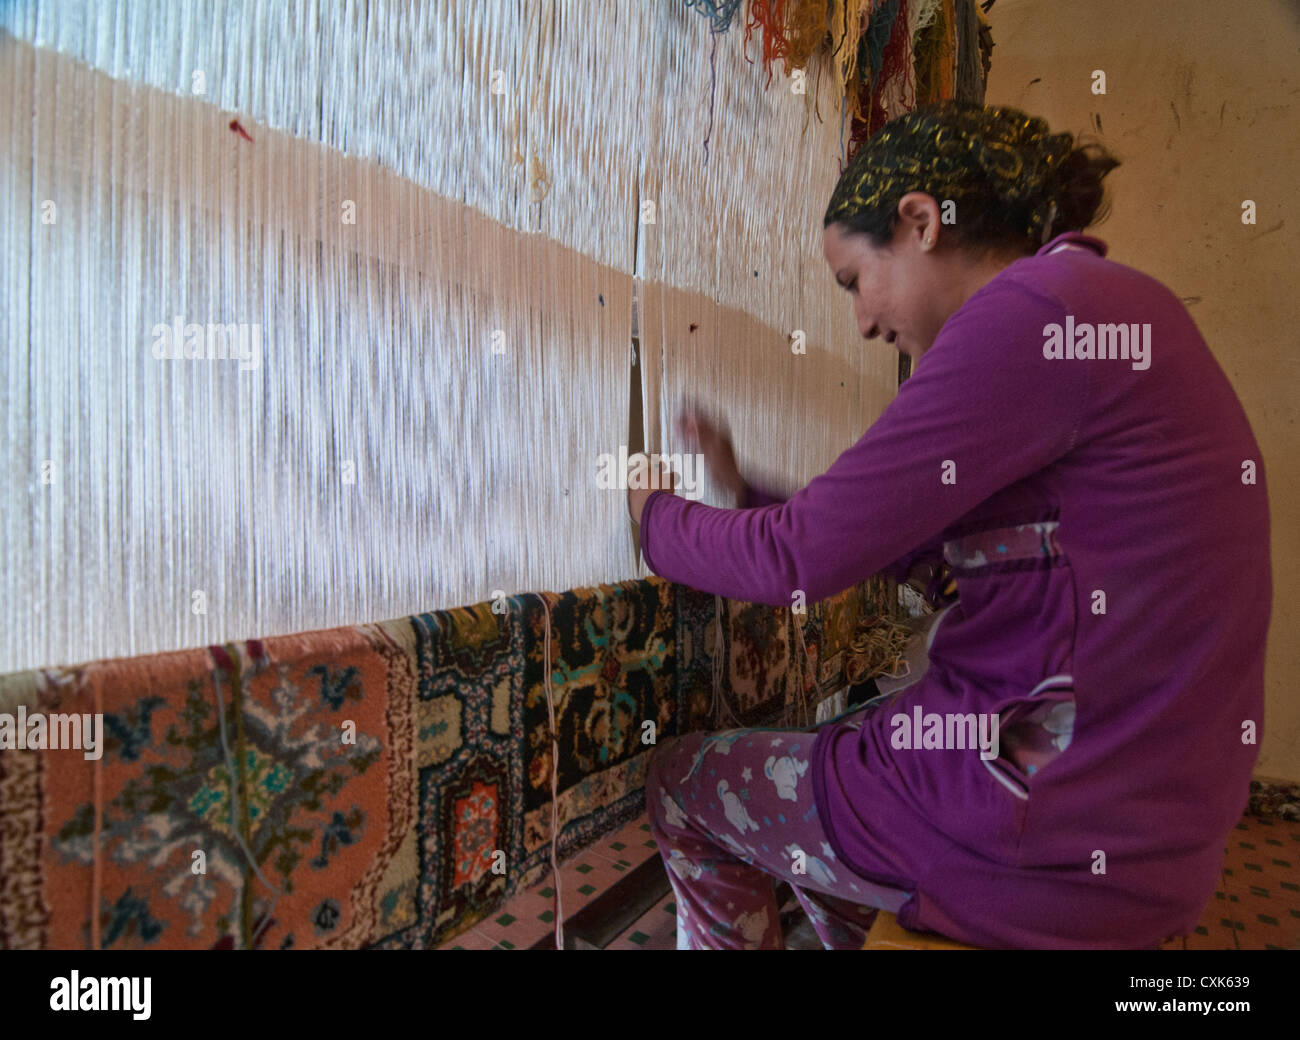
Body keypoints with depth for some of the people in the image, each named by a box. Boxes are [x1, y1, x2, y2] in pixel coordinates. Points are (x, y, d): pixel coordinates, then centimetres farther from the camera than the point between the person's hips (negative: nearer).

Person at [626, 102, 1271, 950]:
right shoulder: (1115, 312, 12)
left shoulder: (1035, 308, -19)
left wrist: (653, 517, 0)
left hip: (1050, 837, -9)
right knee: (804, 764, 28)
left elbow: (803, 557, -19)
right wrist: (746, 490, 15)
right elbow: (893, 542, 13)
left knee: (683, 786, 9)